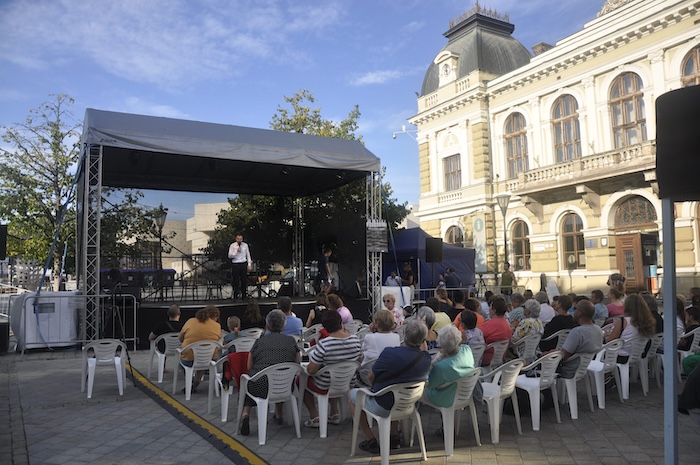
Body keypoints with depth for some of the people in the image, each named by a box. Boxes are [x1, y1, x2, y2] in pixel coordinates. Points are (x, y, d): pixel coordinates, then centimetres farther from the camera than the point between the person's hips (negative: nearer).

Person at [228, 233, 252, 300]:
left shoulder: (245, 245, 6)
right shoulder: (232, 246, 0)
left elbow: (248, 255, 10)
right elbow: (230, 256, -4)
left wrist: (249, 264, 4)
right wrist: (236, 251, -16)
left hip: (244, 264, 2)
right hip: (235, 265, -2)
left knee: (244, 280, 5)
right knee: (236, 281, 1)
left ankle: (244, 296, 16)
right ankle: (235, 296, 11)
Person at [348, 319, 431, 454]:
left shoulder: (389, 353, -28)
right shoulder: (426, 358, -14)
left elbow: (371, 377, -12)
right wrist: (421, 340, 2)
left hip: (383, 407, -6)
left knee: (352, 394, 19)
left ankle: (370, 441, 18)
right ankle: (394, 436, 33)